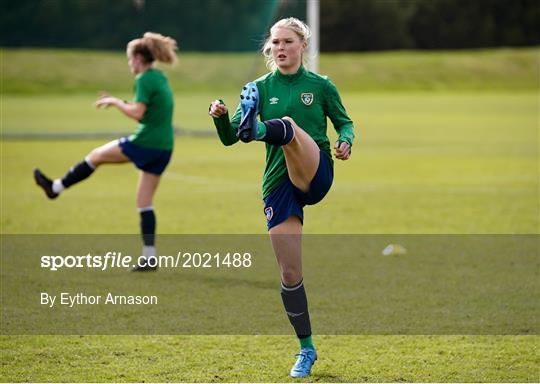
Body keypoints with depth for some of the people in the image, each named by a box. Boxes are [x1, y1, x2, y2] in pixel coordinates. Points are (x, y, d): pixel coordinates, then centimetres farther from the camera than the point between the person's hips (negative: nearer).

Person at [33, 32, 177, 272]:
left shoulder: (145, 80, -12)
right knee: (145, 203, 9)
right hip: (164, 148, 8)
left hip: (145, 144, -8)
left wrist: (115, 102, -6)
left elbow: (137, 113, -21)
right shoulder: (160, 79, 16)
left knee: (96, 156, 11)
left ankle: (55, 187, 25)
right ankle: (149, 257, 5)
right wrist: (120, 103, 15)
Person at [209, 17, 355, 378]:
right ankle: (306, 350, 14)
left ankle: (257, 128, -69)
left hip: (316, 175, -3)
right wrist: (220, 116, -19)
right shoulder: (260, 88, 9)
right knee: (290, 274, 0)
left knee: (289, 126, -32)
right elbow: (229, 137, 3)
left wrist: (346, 141, -8)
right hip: (278, 183, 3)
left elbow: (345, 122, 16)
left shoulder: (320, 85, 6)